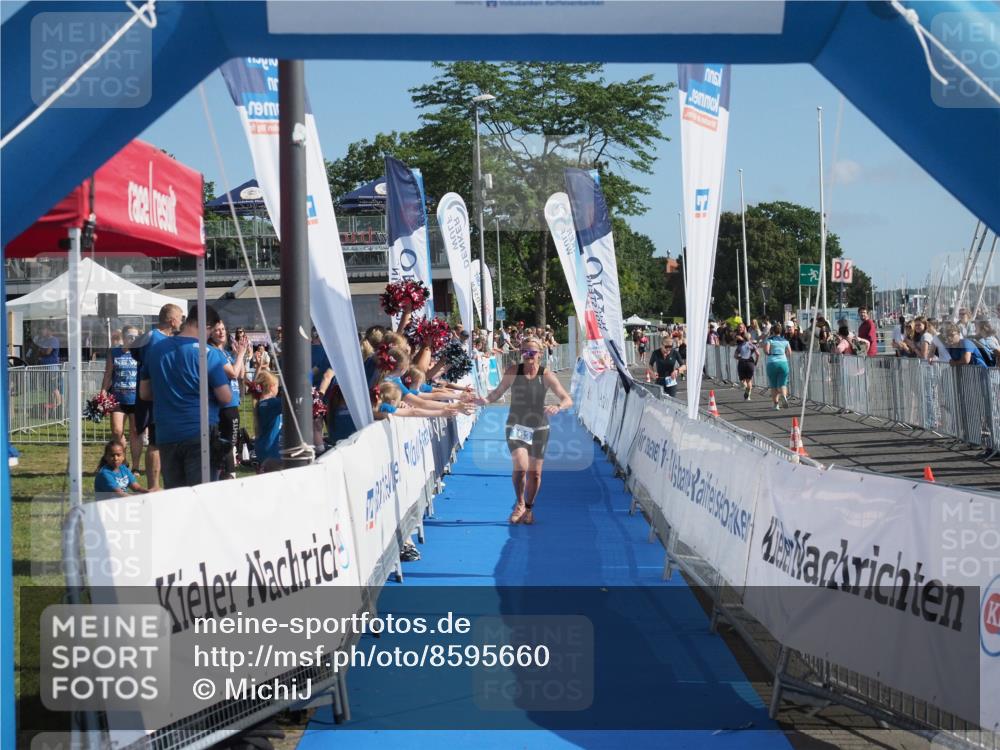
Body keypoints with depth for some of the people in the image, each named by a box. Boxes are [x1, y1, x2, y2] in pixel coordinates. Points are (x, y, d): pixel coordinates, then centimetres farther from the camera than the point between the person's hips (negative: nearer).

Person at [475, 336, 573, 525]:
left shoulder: (547, 375, -9)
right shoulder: (513, 371, -6)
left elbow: (568, 400, -12)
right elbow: (499, 391, 5)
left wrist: (558, 407, -34)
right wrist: (486, 400, -17)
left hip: (539, 428, 1)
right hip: (516, 426, -1)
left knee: (535, 473, 8)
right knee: (520, 466, -20)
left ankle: (529, 508, 32)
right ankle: (519, 504, 5)